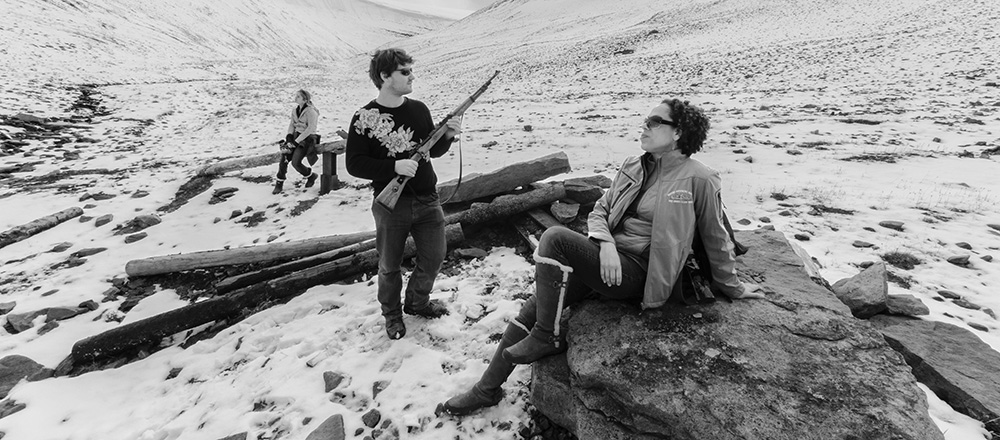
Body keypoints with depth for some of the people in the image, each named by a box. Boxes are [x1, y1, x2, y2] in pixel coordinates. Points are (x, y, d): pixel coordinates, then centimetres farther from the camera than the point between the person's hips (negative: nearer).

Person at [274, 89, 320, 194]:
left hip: (307, 139, -7)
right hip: (295, 136, 7)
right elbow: (292, 124, 16)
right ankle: (279, 183, 3)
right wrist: (289, 135, -3)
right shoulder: (295, 110, 8)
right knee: (284, 158, -10)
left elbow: (310, 129, -21)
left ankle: (311, 175, 10)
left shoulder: (311, 111, -15)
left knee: (296, 162, -19)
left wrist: (297, 141, -21)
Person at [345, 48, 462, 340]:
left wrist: (447, 136, -10)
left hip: (427, 200, 4)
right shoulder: (365, 118, -10)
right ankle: (391, 313, 37)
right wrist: (394, 166, -23)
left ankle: (417, 302, 40)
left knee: (434, 256, 13)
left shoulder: (419, 109, 3)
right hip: (390, 205, -4)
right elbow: (354, 164, -11)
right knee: (389, 266, 11)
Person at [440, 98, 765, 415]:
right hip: (605, 258, 6)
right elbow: (599, 211, 11)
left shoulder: (699, 179, -5)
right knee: (532, 307, -6)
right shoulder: (632, 166, 13)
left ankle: (547, 336, -13)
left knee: (555, 237, -27)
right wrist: (605, 243, -10)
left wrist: (733, 287, 15)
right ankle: (487, 390, 9)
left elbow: (716, 239, 5)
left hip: (636, 271, -6)